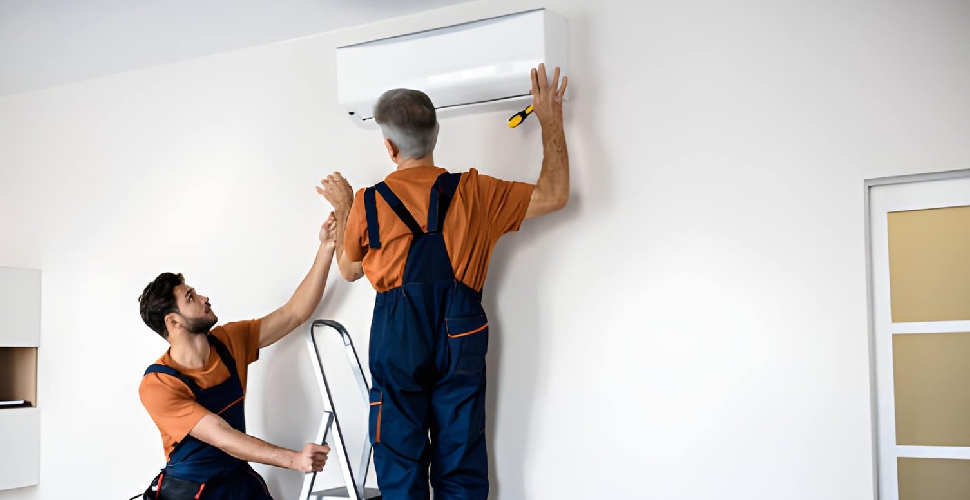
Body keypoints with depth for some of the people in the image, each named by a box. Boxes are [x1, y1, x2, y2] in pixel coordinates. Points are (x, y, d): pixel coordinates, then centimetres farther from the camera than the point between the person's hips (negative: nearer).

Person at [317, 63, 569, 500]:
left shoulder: (368, 203, -5)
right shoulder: (473, 192, -5)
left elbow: (350, 270, 12)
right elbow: (554, 195, 3)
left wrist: (343, 210, 25)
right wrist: (551, 120, 11)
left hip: (397, 342, -1)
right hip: (460, 343, 1)